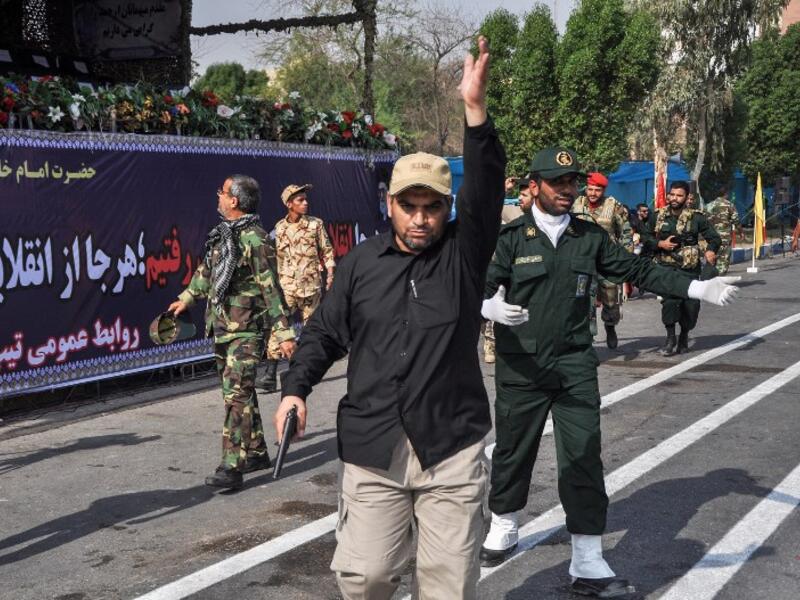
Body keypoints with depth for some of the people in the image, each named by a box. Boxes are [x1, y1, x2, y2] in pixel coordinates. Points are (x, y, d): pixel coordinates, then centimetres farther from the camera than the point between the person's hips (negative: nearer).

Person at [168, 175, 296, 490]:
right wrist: (187, 298, 37)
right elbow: (207, 269, 28)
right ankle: (256, 452, 28)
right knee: (238, 392, 15)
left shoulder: (254, 239, -15)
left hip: (245, 330, -9)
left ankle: (232, 466, -12)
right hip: (221, 327, 9)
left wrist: (283, 332, -20)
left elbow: (270, 287, -18)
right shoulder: (222, 234, 11)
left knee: (237, 394, -11)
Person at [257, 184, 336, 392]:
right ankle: (270, 374, -15)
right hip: (286, 286, 0)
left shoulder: (315, 224, 3)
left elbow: (327, 250, 6)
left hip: (310, 285, 0)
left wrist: (330, 274, -3)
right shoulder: (280, 227, 6)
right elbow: (277, 256, 13)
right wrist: (274, 280, 11)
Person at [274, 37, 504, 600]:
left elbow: (486, 187, -14)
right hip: (371, 448, 1)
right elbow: (326, 332, 13)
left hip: (452, 448, -1)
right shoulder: (363, 262, 6)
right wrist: (295, 389, -1)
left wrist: (476, 109, -26)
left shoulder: (463, 253, 0)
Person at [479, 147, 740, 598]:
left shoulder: (591, 237, 6)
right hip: (521, 368, -2)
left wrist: (698, 288, 4)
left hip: (575, 366, 2)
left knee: (584, 458, -2)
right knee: (513, 450, 12)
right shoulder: (510, 237, -4)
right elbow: (480, 287, -9)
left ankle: (588, 563, 4)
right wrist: (493, 308, -32)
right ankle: (505, 527, 38)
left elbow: (639, 270, 10)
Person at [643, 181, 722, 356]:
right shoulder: (659, 216, 6)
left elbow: (714, 238, -1)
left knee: (691, 304, 2)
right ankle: (670, 338, -6)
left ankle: (684, 337, 28)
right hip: (667, 267, 0)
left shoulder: (696, 217, -1)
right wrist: (660, 244, -6)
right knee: (670, 300, -21)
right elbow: (647, 240, 14)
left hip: (690, 269, 0)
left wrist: (710, 250, -22)